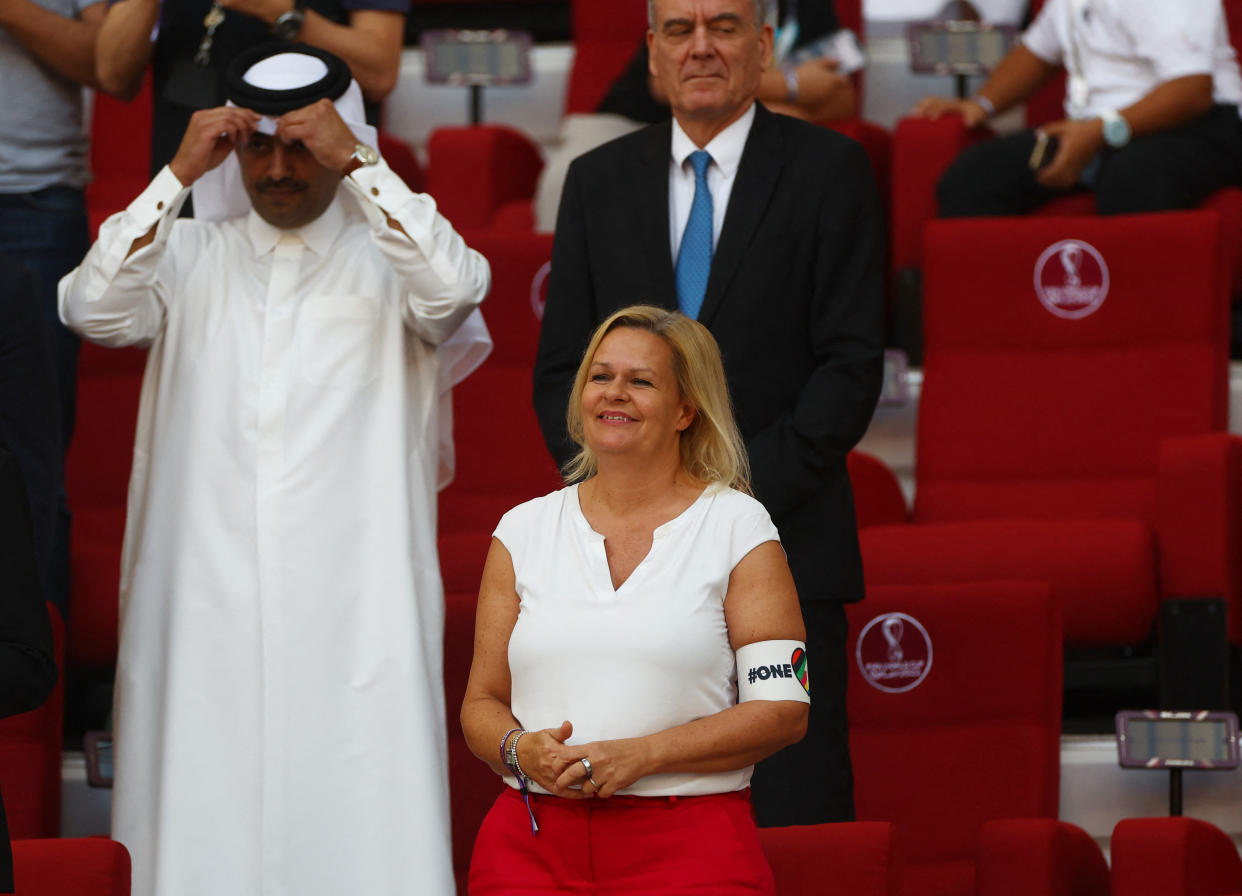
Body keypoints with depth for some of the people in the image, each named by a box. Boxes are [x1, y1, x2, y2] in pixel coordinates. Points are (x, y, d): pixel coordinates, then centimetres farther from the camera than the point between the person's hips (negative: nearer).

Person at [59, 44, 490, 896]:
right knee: (207, 815, -3)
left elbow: (454, 290, -14)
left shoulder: (388, 257, 8)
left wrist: (356, 163, -14)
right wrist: (181, 173, -9)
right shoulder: (189, 256, 13)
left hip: (354, 603, -1)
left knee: (359, 820, -9)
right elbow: (95, 308, -5)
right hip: (208, 595, 2)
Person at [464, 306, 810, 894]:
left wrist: (640, 755, -11)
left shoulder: (738, 527, 5)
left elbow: (783, 710, -1)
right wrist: (520, 750, -7)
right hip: (532, 841, 2)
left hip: (687, 842, -2)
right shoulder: (524, 531, 14)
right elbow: (481, 705, 16)